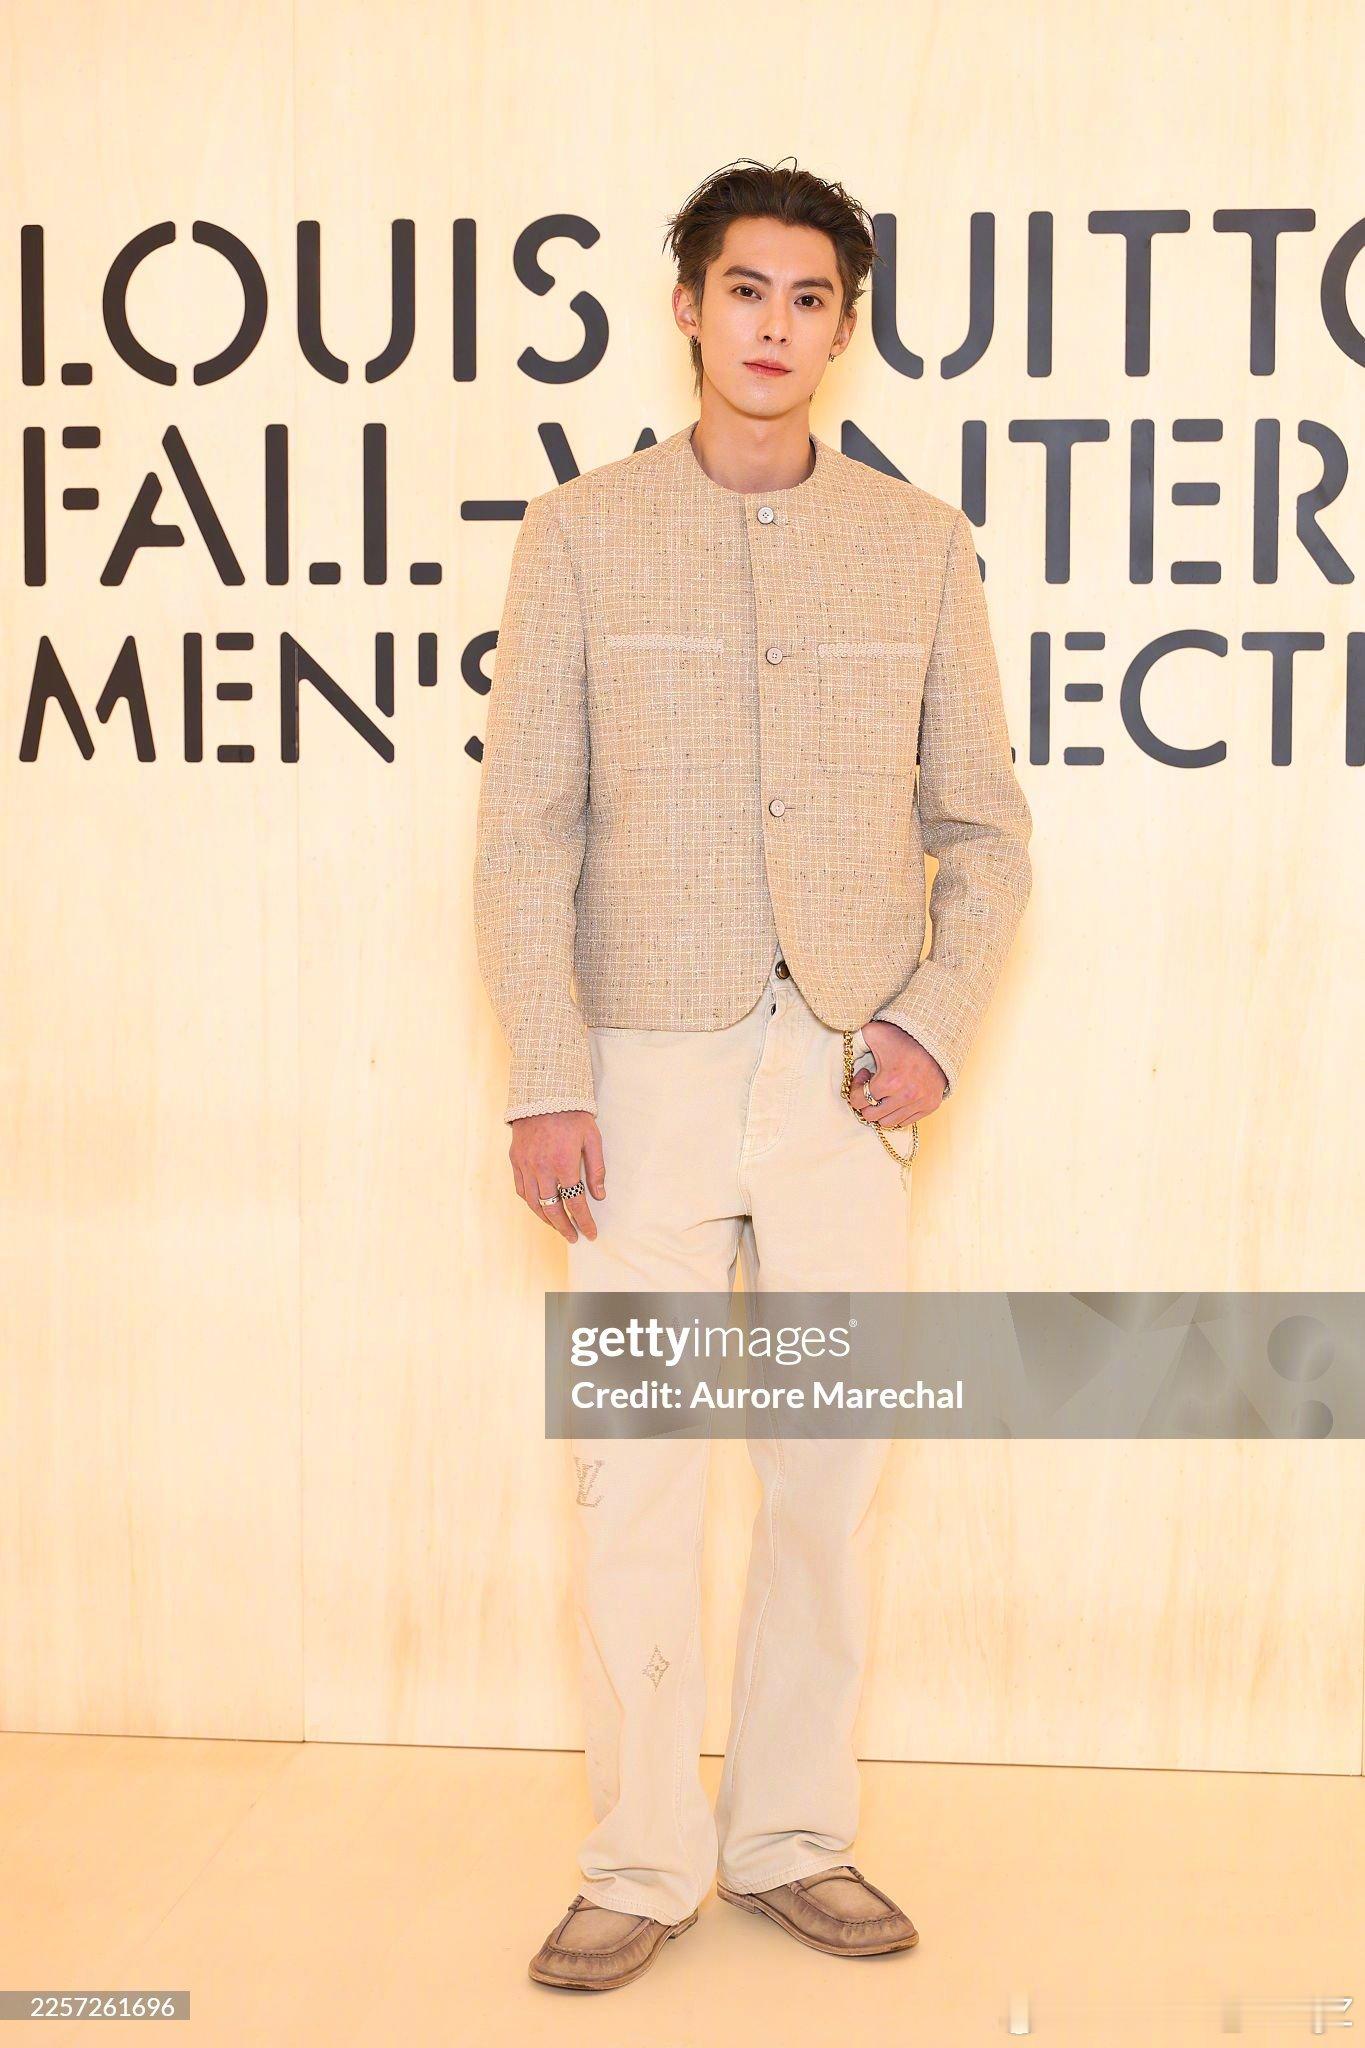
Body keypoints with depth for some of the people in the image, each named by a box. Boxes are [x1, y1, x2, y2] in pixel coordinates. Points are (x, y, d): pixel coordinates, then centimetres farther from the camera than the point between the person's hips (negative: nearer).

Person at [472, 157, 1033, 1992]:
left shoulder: (919, 542, 7)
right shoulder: (582, 534, 3)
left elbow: (986, 825, 9)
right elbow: (523, 828, 0)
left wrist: (938, 1024, -5)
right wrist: (544, 1083, -7)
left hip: (846, 1075, 2)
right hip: (643, 1071, -1)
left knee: (830, 1469, 7)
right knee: (635, 1477, 1)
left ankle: (795, 1838, 22)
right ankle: (643, 1862, 16)